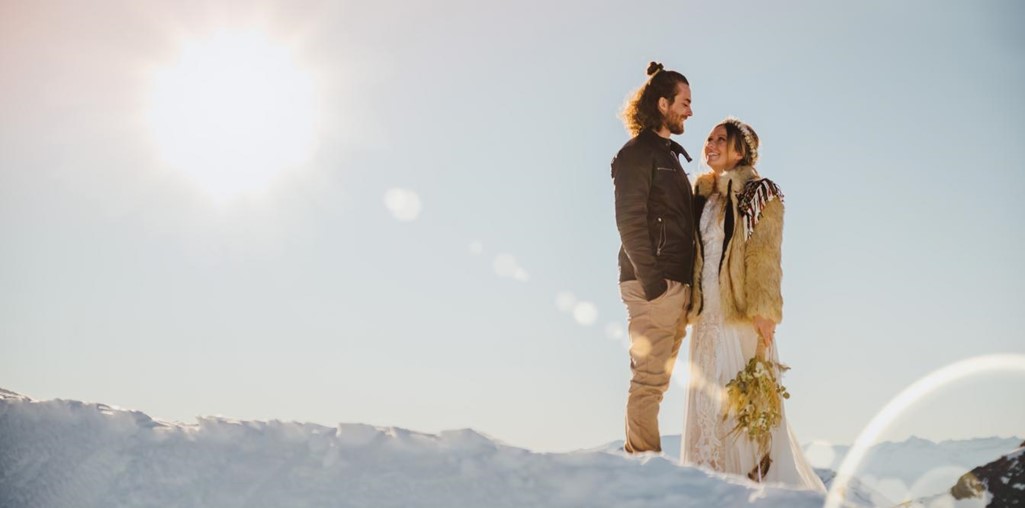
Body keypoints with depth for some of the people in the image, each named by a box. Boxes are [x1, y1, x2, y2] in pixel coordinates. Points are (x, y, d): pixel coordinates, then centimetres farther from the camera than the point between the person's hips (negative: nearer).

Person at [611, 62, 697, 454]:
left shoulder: (669, 154, 23)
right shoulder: (638, 152, -5)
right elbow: (629, 221, -14)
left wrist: (687, 285, 15)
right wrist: (651, 278, -19)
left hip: (677, 284, 9)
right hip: (653, 285, -9)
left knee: (657, 380, 9)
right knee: (650, 380, -8)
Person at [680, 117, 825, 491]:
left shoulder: (759, 193, -2)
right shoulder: (703, 194, 16)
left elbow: (765, 257, -10)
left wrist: (763, 310, -18)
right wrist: (689, 305, 8)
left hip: (741, 311, -6)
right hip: (708, 313, 6)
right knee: (707, 400, 6)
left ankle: (762, 476, 4)